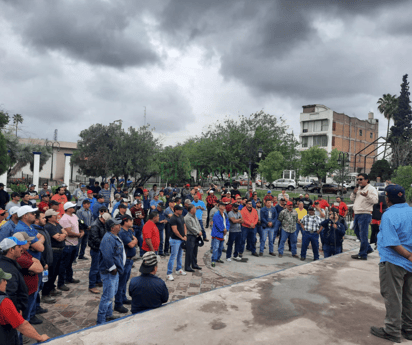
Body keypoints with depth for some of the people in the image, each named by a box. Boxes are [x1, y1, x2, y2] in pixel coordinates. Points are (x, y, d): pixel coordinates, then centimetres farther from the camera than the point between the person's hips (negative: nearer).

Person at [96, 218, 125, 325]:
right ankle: (101, 322, 9)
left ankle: (108, 316, 40)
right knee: (108, 296, -3)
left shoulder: (114, 237, 10)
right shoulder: (108, 238, -24)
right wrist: (113, 268, -22)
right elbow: (107, 256, -31)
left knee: (112, 293, 23)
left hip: (114, 270, 11)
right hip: (109, 272, -11)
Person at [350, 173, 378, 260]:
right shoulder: (358, 188, 18)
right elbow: (352, 199, 21)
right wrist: (353, 193, 1)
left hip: (365, 214, -9)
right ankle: (368, 249, 32)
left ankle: (363, 254, -2)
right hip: (357, 214, 9)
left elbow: (375, 200, -18)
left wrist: (367, 195, -35)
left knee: (363, 234, -7)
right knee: (357, 231, 17)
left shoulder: (371, 189, -7)